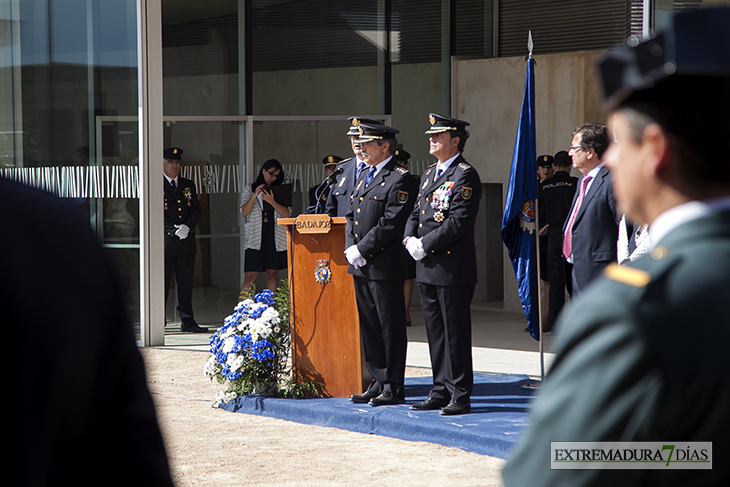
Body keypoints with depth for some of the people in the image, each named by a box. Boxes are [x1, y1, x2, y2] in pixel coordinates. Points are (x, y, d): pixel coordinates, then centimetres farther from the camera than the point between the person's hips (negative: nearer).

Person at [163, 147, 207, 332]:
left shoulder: (188, 185, 16)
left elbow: (197, 210, 10)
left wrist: (187, 226, -9)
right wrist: (174, 229, -15)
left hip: (186, 241, 4)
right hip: (164, 241, -4)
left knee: (186, 282, 5)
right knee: (161, 282, -2)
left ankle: (187, 321, 9)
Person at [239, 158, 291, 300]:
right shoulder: (250, 189, 9)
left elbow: (287, 213, -1)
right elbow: (244, 212, -1)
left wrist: (272, 202, -16)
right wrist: (254, 196, -15)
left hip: (276, 238, 2)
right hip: (256, 238, -2)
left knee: (273, 274, 3)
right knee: (250, 276, -7)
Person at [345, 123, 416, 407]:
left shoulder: (400, 179, -10)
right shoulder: (364, 176, 18)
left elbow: (391, 223, -17)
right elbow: (352, 216, 19)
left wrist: (362, 250, -16)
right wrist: (351, 249, 3)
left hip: (384, 265, -9)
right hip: (360, 266, 9)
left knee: (391, 327, -2)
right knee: (369, 326, 12)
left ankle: (393, 388, 4)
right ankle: (379, 382, 21)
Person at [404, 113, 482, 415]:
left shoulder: (465, 175, -10)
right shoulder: (429, 173, 17)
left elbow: (459, 221, -18)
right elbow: (416, 213, 20)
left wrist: (425, 244, -16)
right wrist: (410, 239, 0)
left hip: (453, 268, -9)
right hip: (427, 268, 9)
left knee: (455, 333, -3)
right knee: (435, 333, 13)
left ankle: (460, 396, 3)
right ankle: (441, 391, 20)